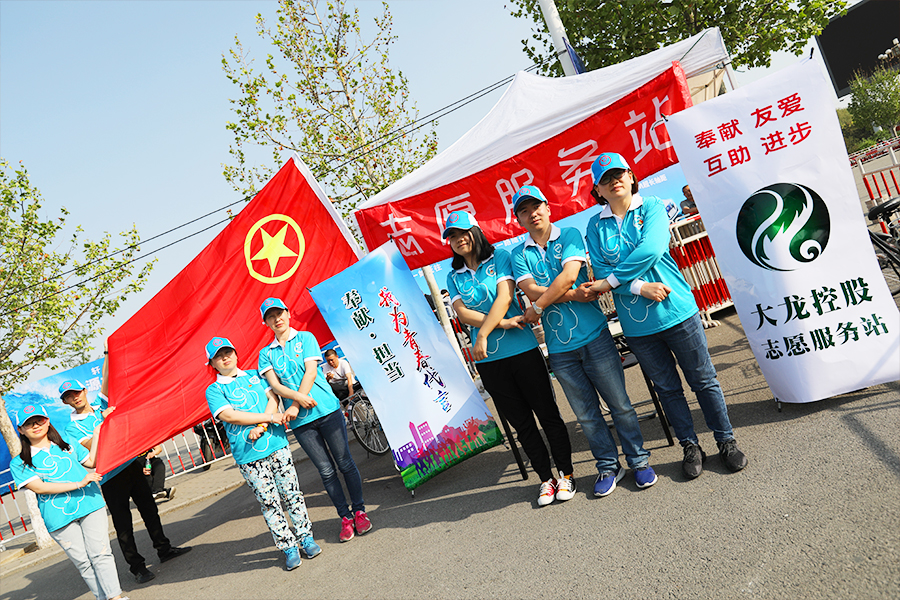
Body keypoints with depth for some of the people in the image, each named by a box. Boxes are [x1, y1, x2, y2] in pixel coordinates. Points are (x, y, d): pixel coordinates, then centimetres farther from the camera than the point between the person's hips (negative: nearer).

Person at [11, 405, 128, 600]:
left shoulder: (68, 445, 17)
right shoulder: (19, 463, 6)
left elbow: (91, 461, 14)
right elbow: (38, 487, -7)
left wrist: (96, 435, 8)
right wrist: (78, 484, -14)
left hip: (89, 504, 1)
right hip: (58, 517, -1)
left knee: (100, 553, -4)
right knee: (82, 561, 1)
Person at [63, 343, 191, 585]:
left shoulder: (102, 406, 11)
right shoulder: (73, 429, 0)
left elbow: (106, 381, 1)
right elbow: (91, 445, -16)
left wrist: (108, 354, -5)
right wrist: (103, 420, -23)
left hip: (132, 465, 4)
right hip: (110, 478, -4)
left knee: (149, 508, 11)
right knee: (123, 523, 0)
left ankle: (164, 548, 24)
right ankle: (136, 566, 8)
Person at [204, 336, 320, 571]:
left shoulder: (254, 375, 14)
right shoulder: (214, 390, 3)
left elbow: (273, 397, 3)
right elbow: (228, 415, -12)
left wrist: (261, 426, -14)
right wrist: (269, 417, -14)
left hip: (277, 445, 3)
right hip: (248, 455, -3)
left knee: (292, 493, 7)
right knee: (269, 503, 2)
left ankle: (306, 537, 20)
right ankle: (288, 547, 14)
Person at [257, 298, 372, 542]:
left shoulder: (305, 337, 5)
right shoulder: (266, 353, 11)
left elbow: (311, 371, -6)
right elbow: (275, 385, -1)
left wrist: (295, 406, -13)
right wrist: (298, 397, -20)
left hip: (327, 410, -2)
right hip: (300, 421, 2)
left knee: (345, 464, 2)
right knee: (326, 471, 5)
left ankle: (359, 510, 16)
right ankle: (345, 517, 18)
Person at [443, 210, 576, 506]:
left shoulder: (500, 257, 0)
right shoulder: (454, 276, 10)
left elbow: (504, 297, -13)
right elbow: (463, 313, -3)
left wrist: (483, 334, -19)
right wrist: (502, 323, -14)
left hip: (522, 349, -3)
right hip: (488, 360, 3)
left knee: (548, 414, 5)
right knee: (521, 423, 12)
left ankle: (566, 474, 21)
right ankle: (546, 479, 25)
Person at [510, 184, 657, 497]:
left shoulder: (569, 235, 0)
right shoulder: (519, 255, 7)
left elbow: (569, 275, -15)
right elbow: (531, 290, -8)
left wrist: (537, 308, -12)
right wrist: (573, 296, -16)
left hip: (594, 336, -2)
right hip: (559, 347, 3)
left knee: (619, 404, 6)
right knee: (586, 414, 11)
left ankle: (639, 460, 24)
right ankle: (608, 467, 27)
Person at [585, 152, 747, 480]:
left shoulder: (651, 207, -2)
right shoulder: (596, 225, 4)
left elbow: (651, 249, -19)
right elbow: (600, 271, -5)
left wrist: (610, 281, -17)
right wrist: (639, 287, -19)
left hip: (676, 310, -2)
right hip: (636, 324, 2)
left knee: (703, 380, 9)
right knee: (667, 388, 13)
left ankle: (726, 440, 28)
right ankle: (690, 447, 30)